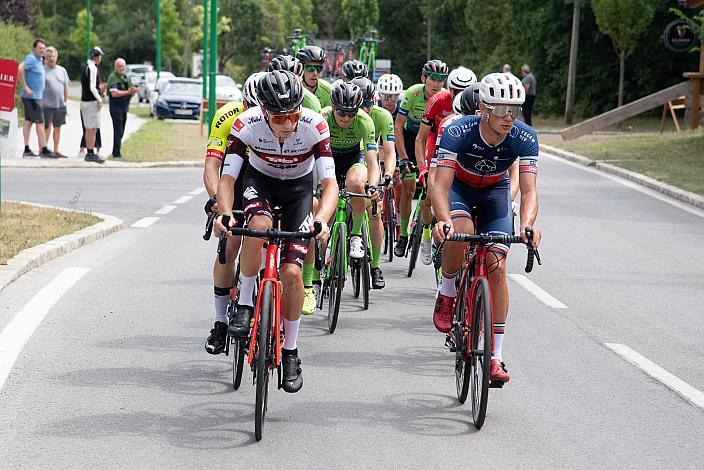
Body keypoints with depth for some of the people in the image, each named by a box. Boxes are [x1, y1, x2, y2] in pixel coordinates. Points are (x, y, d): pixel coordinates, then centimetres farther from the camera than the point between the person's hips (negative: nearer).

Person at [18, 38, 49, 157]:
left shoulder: (39, 60, 16)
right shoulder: (31, 59, -14)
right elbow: (20, 69, -28)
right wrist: (25, 87, -25)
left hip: (35, 96, 9)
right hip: (32, 96, -9)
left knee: (28, 121, 8)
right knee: (40, 122, -7)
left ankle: (27, 149, 10)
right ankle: (43, 150, -6)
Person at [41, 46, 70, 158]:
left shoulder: (62, 70, 13)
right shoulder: (42, 70, -2)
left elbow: (66, 87, 17)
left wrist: (65, 101, 11)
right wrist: (39, 100, -7)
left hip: (60, 105, 5)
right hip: (47, 104, -5)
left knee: (57, 128, 10)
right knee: (47, 128, -8)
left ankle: (56, 150, 16)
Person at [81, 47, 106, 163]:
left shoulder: (86, 67, 16)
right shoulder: (93, 68, -14)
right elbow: (92, 87, -19)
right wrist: (99, 99, -16)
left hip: (85, 100, 10)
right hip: (92, 101, -10)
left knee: (89, 129, 14)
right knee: (92, 129, -7)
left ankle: (89, 153, 19)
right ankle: (91, 153, -8)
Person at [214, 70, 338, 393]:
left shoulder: (314, 125, -32)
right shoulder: (247, 124, -30)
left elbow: (330, 182, -34)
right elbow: (227, 177, -29)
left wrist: (321, 219, -52)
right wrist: (224, 212, -48)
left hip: (299, 185, 0)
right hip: (260, 179, 0)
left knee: (292, 272, -11)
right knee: (259, 226, -36)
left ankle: (290, 353, 7)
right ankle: (244, 304, -15)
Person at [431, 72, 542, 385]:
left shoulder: (525, 138, -28)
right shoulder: (458, 132, -34)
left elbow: (529, 191, -33)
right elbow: (441, 186, -39)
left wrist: (527, 224, -54)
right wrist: (443, 220, -59)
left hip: (495, 192, 2)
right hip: (459, 187, -2)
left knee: (497, 267, -11)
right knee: (461, 231, -35)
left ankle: (495, 356, -3)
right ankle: (447, 293, -5)